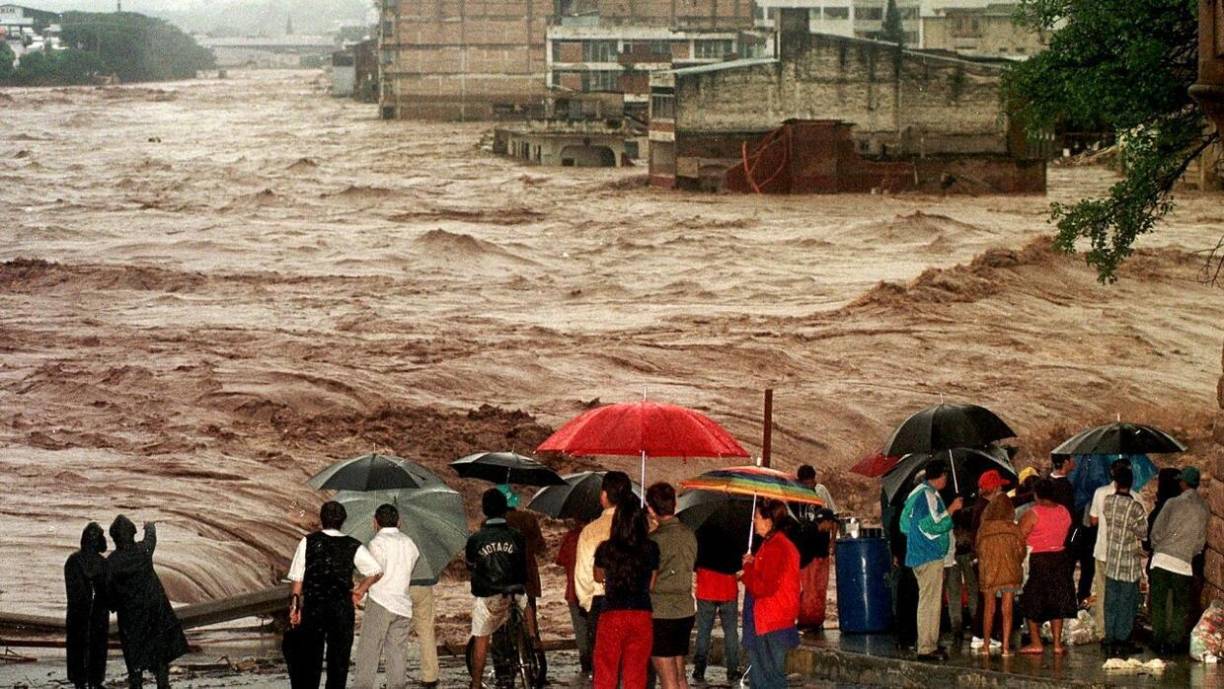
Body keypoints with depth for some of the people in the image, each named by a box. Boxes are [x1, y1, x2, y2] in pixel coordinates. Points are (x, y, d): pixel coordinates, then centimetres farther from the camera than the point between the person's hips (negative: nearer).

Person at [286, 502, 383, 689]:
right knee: (339, 659, 7)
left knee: (310, 656, 7)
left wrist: (295, 606, 0)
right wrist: (359, 592, 6)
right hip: (343, 609, 1)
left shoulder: (308, 542, -2)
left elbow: (298, 579, -4)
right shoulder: (353, 546, 0)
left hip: (313, 608, 0)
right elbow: (376, 571, -6)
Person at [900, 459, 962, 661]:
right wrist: (951, 510, -16)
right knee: (930, 601, -10)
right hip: (930, 557, -11)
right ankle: (927, 648, -11)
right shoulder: (928, 495, -15)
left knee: (929, 600, 16)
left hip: (919, 555, 11)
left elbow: (905, 524, 23)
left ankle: (930, 644, 22)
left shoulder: (917, 492, 16)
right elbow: (932, 524, -23)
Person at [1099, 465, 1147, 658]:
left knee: (1111, 603, 12)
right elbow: (1142, 532, -9)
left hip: (1110, 561, 4)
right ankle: (1121, 641, 6)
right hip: (1129, 562, -4)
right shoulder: (1135, 507, -16)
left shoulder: (1107, 501, -3)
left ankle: (1110, 641, 14)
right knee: (1127, 604, 5)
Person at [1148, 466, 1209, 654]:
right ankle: (1175, 643, 11)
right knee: (1181, 605, 12)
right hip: (1185, 562, 2)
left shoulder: (1173, 503, -7)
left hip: (1162, 559, -2)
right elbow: (1201, 541, 9)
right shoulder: (1204, 510, 3)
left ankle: (1158, 642, 7)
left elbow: (1156, 531, -4)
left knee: (1158, 603, 7)